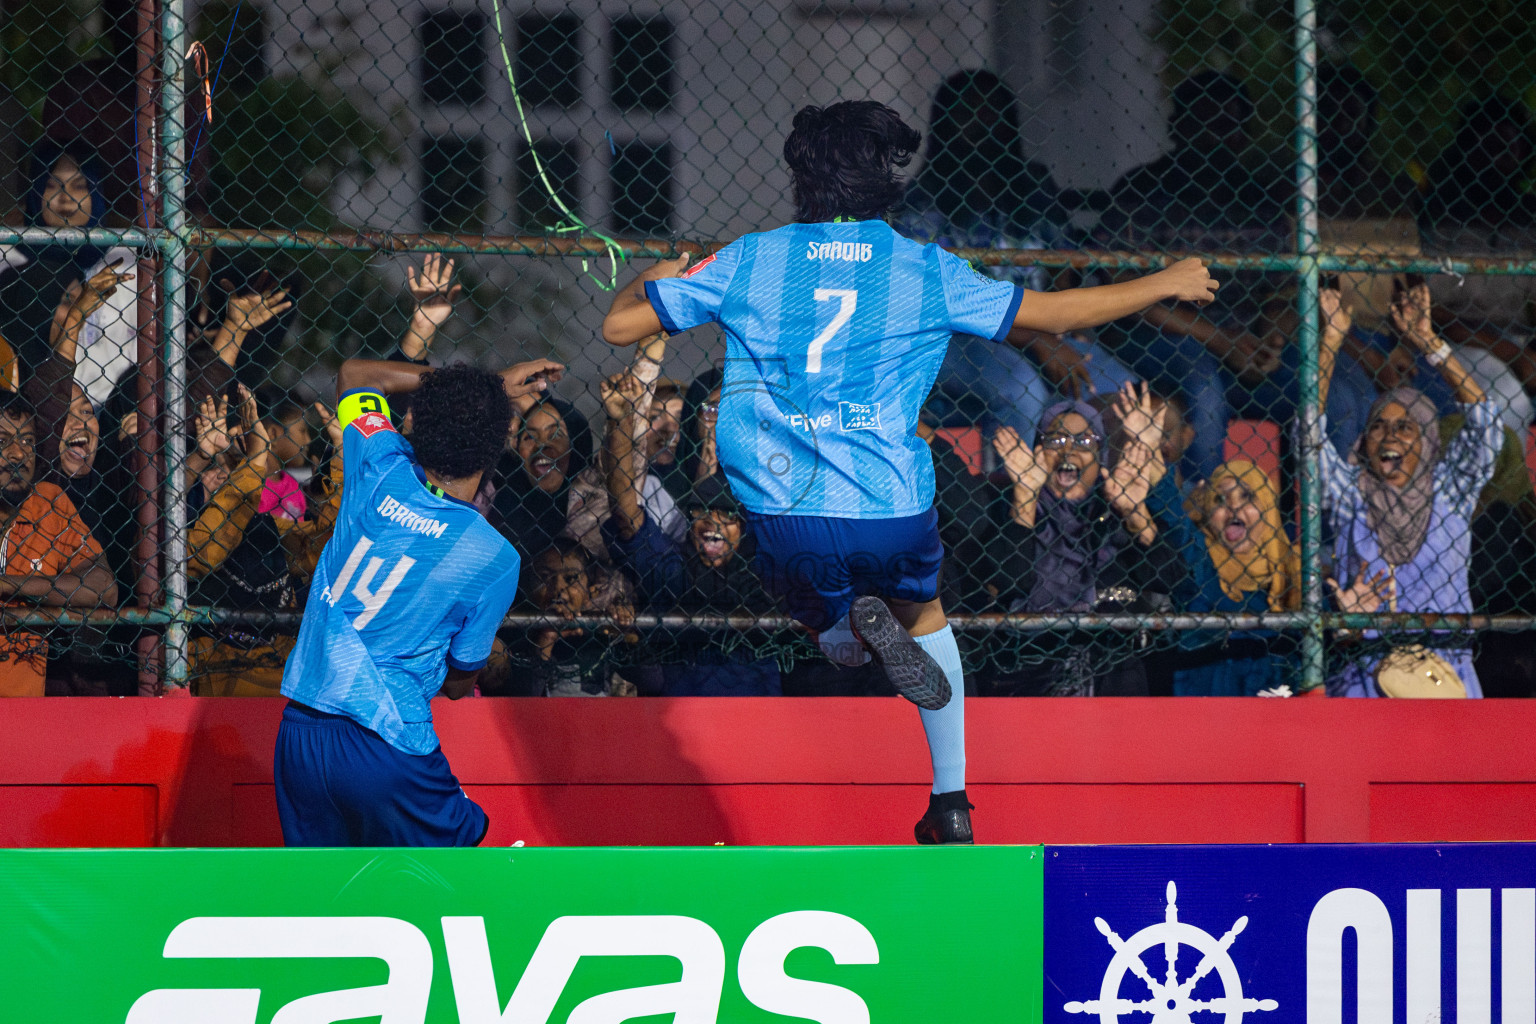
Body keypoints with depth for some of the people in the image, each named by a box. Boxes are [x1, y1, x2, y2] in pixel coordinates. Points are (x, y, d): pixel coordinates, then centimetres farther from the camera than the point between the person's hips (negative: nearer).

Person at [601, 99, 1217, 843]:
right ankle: (950, 805, 23)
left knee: (829, 628, 28)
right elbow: (1056, 313, 13)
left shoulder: (749, 261, 4)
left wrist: (652, 280, 32)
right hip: (894, 509, 0)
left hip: (786, 514, 0)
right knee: (924, 612, 31)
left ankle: (855, 620, -10)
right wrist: (1166, 284, 28)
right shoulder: (927, 273, 3)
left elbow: (620, 325, 8)